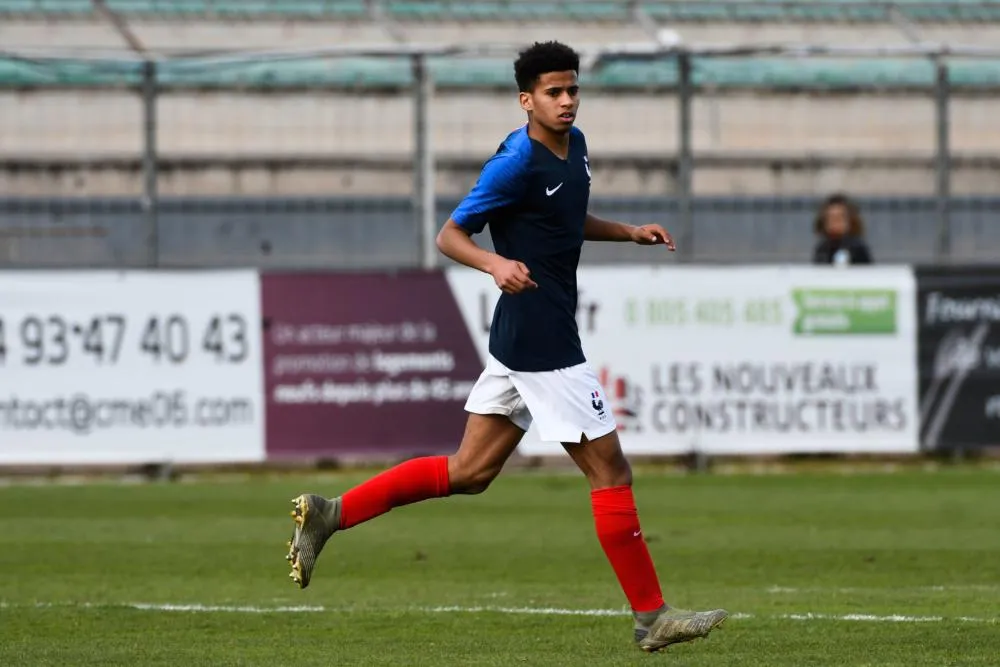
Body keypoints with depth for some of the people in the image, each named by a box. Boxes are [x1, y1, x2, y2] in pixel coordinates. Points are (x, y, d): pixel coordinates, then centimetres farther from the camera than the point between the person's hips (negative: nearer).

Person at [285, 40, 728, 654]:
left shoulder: (574, 145, 11)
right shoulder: (517, 162, -15)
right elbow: (450, 235, -11)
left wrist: (628, 232, 16)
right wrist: (497, 264, -30)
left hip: (523, 341, 10)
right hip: (540, 342, -10)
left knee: (469, 472, 12)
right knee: (610, 469, -4)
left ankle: (329, 514, 13)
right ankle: (651, 617, 3)